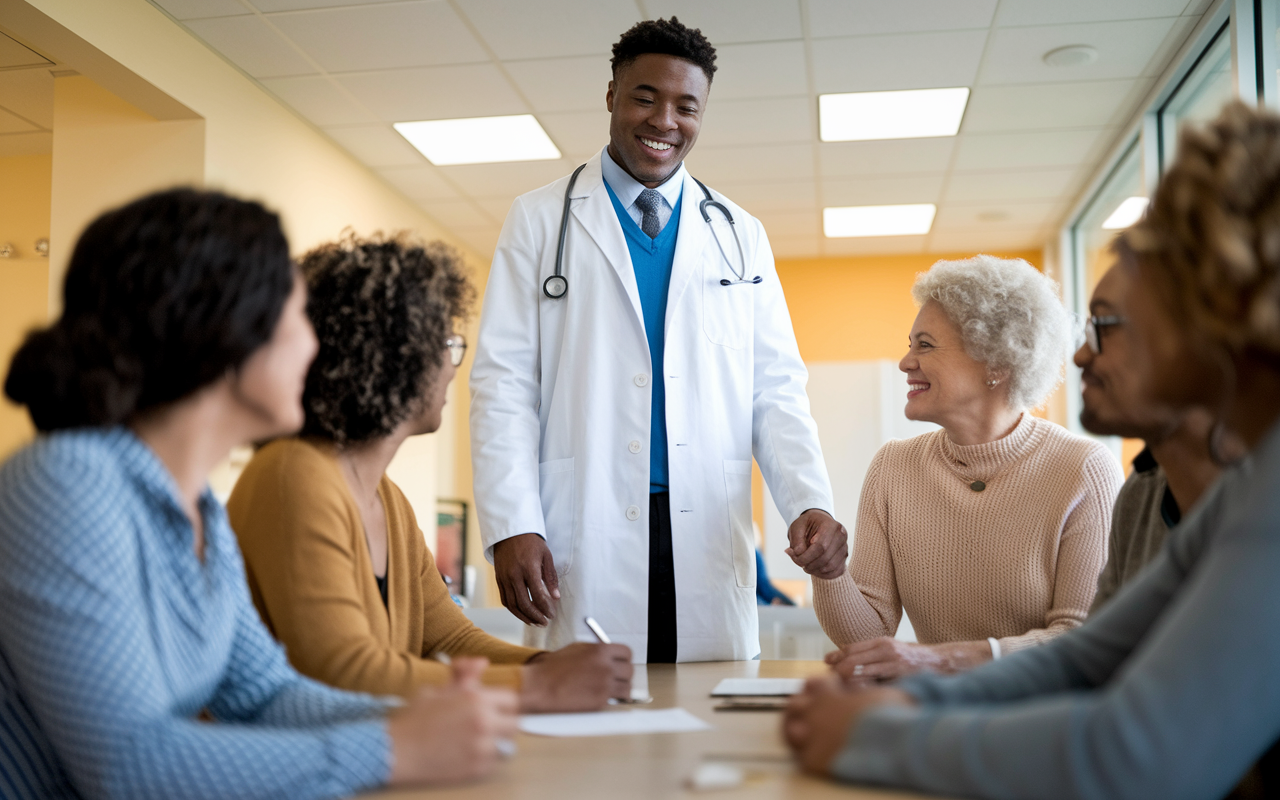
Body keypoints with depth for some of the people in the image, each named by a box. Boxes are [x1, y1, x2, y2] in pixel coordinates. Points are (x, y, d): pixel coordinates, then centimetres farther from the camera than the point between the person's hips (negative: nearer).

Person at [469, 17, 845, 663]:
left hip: (709, 547, 2)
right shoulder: (539, 220, 7)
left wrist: (810, 505, -7)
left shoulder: (740, 236, 13)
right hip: (585, 547, -2)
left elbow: (776, 391, 9)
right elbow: (503, 383, 1)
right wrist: (511, 527, -9)